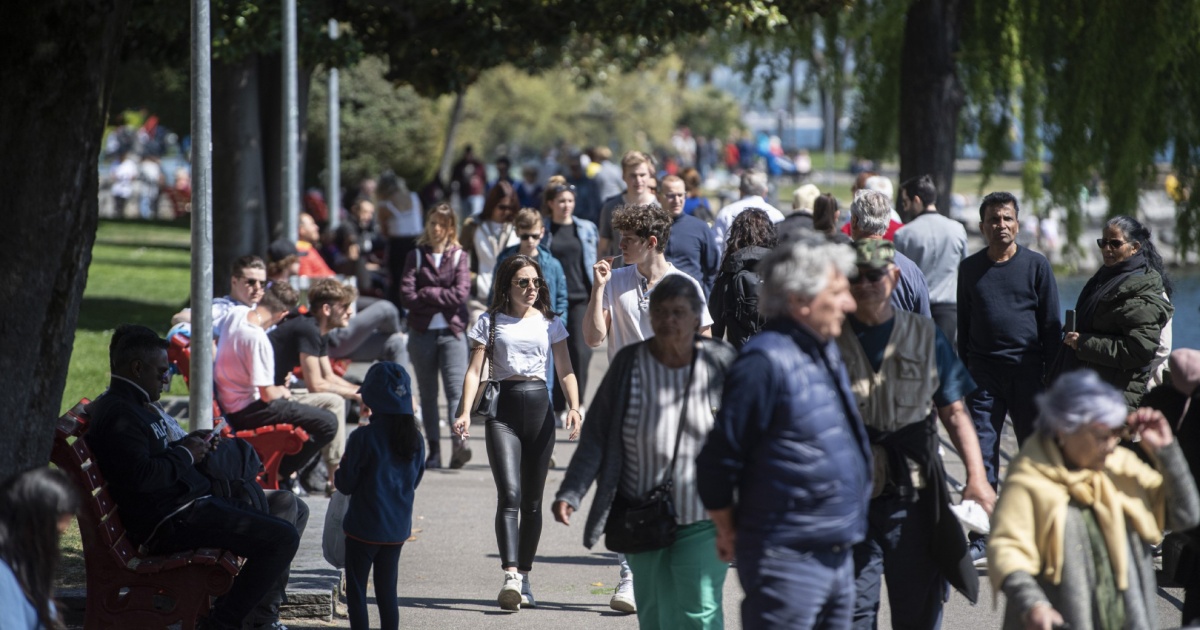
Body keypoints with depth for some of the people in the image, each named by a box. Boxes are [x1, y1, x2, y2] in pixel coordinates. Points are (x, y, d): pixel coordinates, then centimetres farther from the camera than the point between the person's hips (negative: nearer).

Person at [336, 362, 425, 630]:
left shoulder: (364, 438, -16)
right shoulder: (414, 438, 0)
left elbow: (346, 484, -11)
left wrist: (339, 475, 10)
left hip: (364, 527, -5)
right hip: (398, 528, 5)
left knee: (356, 591, 3)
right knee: (387, 591, 13)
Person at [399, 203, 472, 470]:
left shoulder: (459, 257, 5)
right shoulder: (416, 256, 7)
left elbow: (460, 294, -9)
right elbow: (407, 295, -5)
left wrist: (426, 293, -7)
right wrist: (442, 299, -9)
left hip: (452, 332, -2)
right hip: (422, 333, 2)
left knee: (456, 388, -14)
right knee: (427, 394, 5)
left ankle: (458, 445, -24)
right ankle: (433, 450, 9)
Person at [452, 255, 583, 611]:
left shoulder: (550, 323, 13)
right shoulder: (491, 322, 6)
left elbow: (565, 371, 10)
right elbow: (474, 370, 1)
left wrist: (574, 407, -6)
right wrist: (465, 412, -12)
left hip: (539, 408, 3)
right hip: (503, 409, -3)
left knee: (532, 501, 5)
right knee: (509, 495, -16)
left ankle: (525, 577, 13)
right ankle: (510, 578, -26)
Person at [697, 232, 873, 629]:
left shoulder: (825, 353, 12)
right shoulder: (766, 362, -18)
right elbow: (719, 461, -15)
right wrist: (730, 533, -3)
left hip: (837, 552, 9)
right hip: (787, 559, -9)